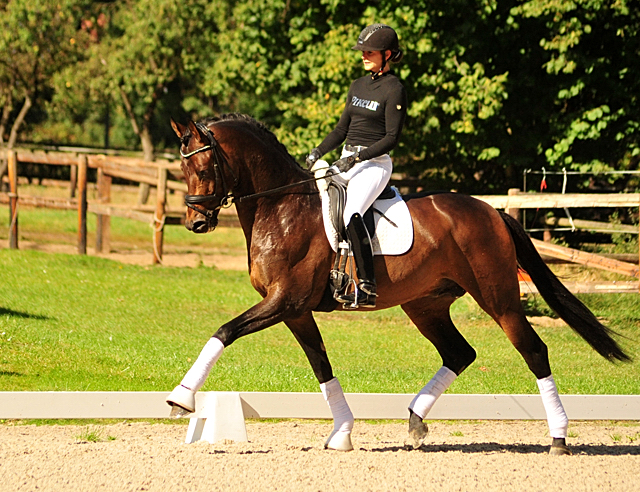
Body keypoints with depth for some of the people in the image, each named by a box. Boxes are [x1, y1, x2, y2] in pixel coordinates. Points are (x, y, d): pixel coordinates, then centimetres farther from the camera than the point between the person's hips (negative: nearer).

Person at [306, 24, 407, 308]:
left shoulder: (394, 90, -7)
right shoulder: (358, 86, 16)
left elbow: (392, 137, -12)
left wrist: (357, 157, -19)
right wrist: (319, 151, 6)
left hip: (374, 164, -9)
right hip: (347, 162, 9)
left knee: (351, 215, -31)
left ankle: (367, 287, -33)